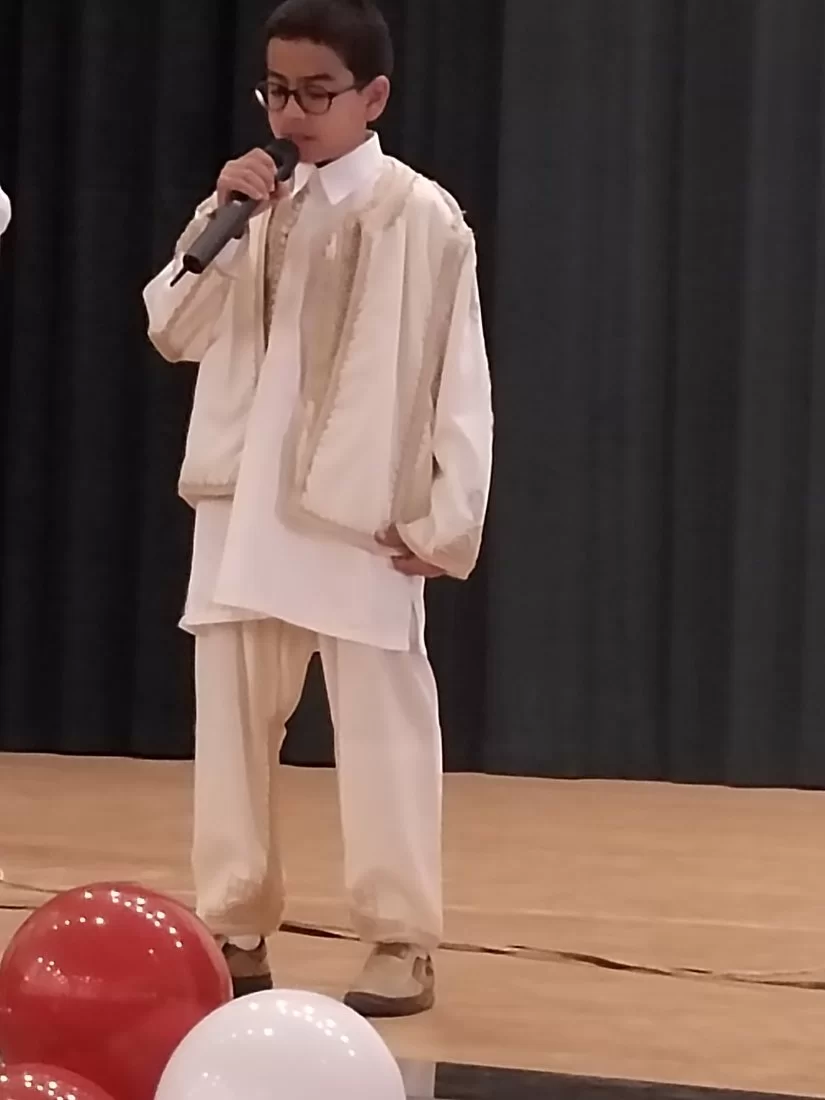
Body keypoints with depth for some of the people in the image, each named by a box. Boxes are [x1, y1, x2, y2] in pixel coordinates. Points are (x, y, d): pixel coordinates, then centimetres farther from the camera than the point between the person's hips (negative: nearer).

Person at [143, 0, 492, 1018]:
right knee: (231, 720, 9)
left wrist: (447, 517, -8)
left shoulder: (419, 216, -5)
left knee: (382, 725, 0)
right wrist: (213, 222, -4)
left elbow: (458, 379, -5)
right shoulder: (259, 211, 10)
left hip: (361, 513, -5)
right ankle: (237, 930, 18)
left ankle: (401, 944, 8)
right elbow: (172, 333, 10)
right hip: (244, 508, 5)